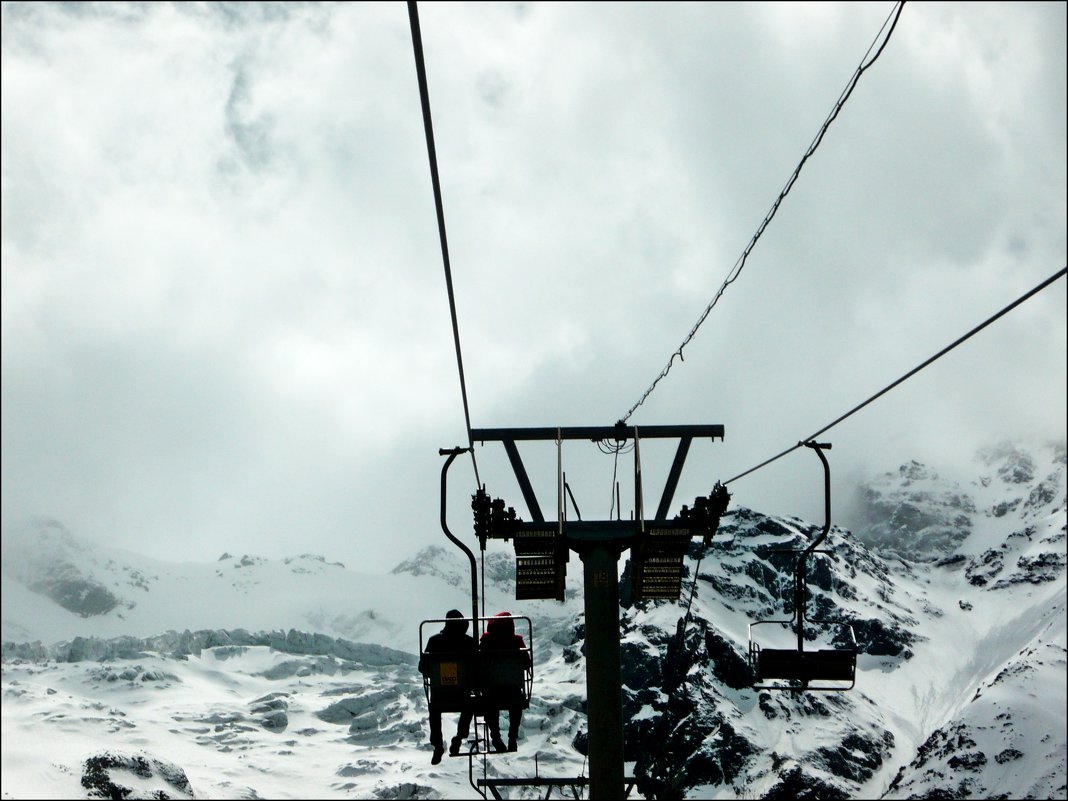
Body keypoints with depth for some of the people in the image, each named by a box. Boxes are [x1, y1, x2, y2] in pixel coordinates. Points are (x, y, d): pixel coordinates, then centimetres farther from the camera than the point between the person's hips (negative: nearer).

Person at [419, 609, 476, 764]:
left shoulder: (434, 641, -6)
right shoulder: (470, 642, -7)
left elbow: (423, 668, -2)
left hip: (439, 694, 0)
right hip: (462, 694, 0)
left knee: (434, 709, 34)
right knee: (468, 707, 36)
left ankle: (437, 744, 22)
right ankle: (459, 737, 20)